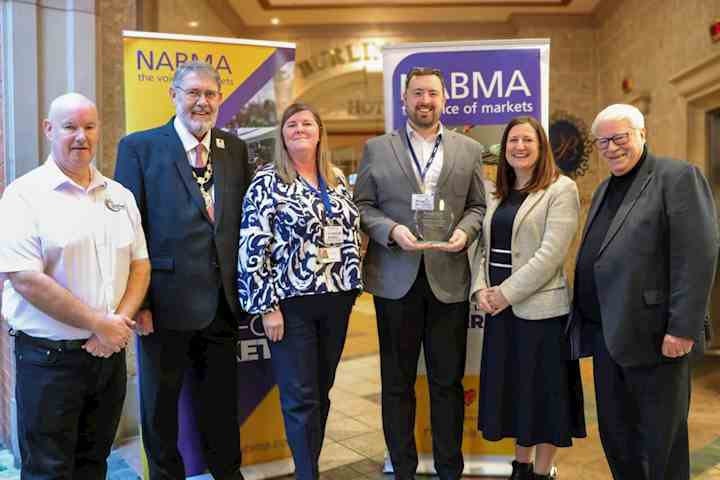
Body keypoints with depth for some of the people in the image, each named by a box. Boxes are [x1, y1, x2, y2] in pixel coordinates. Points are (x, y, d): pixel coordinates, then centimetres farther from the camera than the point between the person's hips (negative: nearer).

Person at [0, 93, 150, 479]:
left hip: (110, 350, 5)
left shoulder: (120, 196, 9)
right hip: (48, 357, -5)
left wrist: (119, 321, -8)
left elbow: (140, 264, 9)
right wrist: (99, 324, -16)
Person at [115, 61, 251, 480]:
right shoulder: (139, 147, -5)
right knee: (160, 404, 15)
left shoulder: (235, 148, 7)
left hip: (223, 301, 4)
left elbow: (244, 221, 7)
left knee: (223, 401, 19)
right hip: (166, 300, -3)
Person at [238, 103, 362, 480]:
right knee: (300, 398, 1)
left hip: (337, 299, 5)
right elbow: (252, 248, -10)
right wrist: (266, 306, -13)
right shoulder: (267, 182, -6)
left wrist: (351, 286, 12)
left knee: (322, 392, 14)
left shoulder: (337, 178, 11)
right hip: (291, 301, -5)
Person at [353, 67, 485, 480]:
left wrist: (465, 231, -10)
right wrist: (392, 230, -14)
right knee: (398, 381, 10)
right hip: (397, 279, 0)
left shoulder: (470, 150, 9)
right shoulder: (377, 149, 5)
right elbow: (362, 206, 3)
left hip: (449, 278, 1)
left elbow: (478, 206, 10)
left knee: (448, 381, 10)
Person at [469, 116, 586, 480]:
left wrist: (507, 293, -16)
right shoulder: (493, 192, 12)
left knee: (543, 390, 6)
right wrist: (480, 288, -6)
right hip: (499, 307, 6)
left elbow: (551, 254, -15)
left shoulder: (561, 190, -6)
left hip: (541, 307, -6)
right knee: (512, 388, 14)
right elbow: (480, 244, 10)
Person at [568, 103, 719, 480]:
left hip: (652, 334, -7)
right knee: (615, 434, 16)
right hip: (607, 335, 7)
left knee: (660, 442, 6)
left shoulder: (678, 176, -7)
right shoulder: (604, 190, 18)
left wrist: (683, 328, -20)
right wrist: (586, 321, 12)